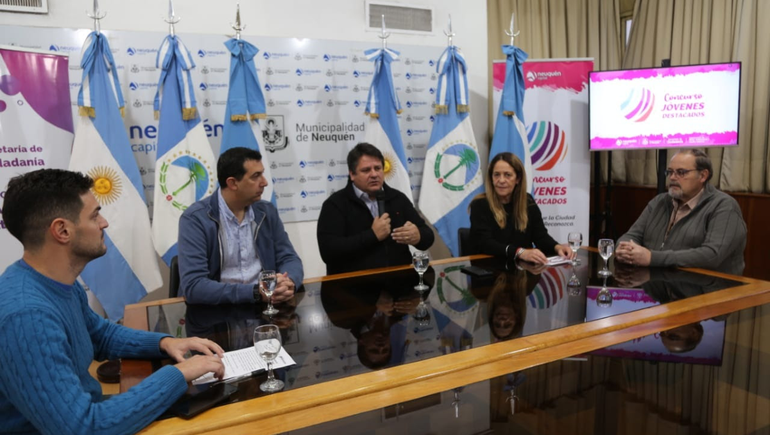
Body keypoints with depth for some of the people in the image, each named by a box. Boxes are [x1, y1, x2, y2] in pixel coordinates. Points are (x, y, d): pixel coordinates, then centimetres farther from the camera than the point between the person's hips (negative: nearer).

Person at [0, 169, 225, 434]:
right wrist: (178, 374, -25)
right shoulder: (25, 316, -29)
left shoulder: (63, 284, -1)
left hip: (87, 412, 8)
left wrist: (164, 342, 0)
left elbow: (102, 335, 16)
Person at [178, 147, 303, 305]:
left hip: (265, 304, 3)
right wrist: (256, 292, -26)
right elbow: (193, 286, -19)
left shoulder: (267, 212, 5)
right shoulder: (195, 219, -12)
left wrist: (288, 282, -18)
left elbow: (289, 258, 5)